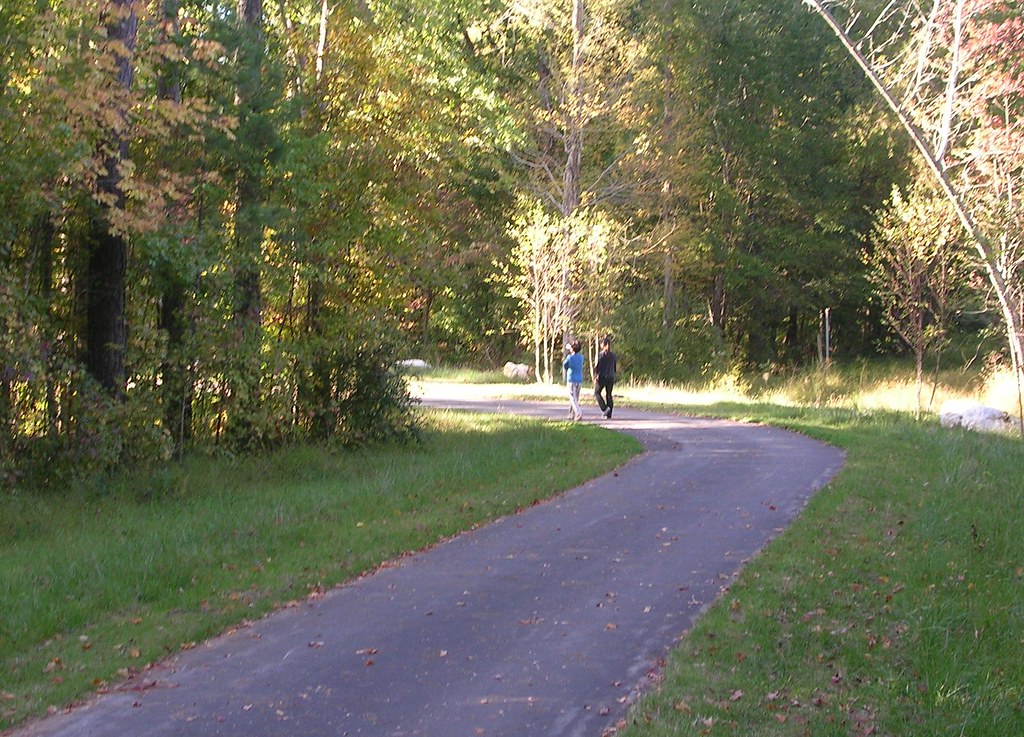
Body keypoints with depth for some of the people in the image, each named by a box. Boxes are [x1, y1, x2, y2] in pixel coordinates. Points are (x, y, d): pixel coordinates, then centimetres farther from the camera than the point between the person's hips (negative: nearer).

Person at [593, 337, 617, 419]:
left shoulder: (601, 354, -10)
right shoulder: (613, 355, 7)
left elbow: (597, 366, -11)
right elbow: (615, 367, 13)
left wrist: (595, 377, -4)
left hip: (602, 377, -5)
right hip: (611, 377, 5)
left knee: (597, 393, 9)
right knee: (609, 395, 10)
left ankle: (605, 408, -11)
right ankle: (609, 415, 8)